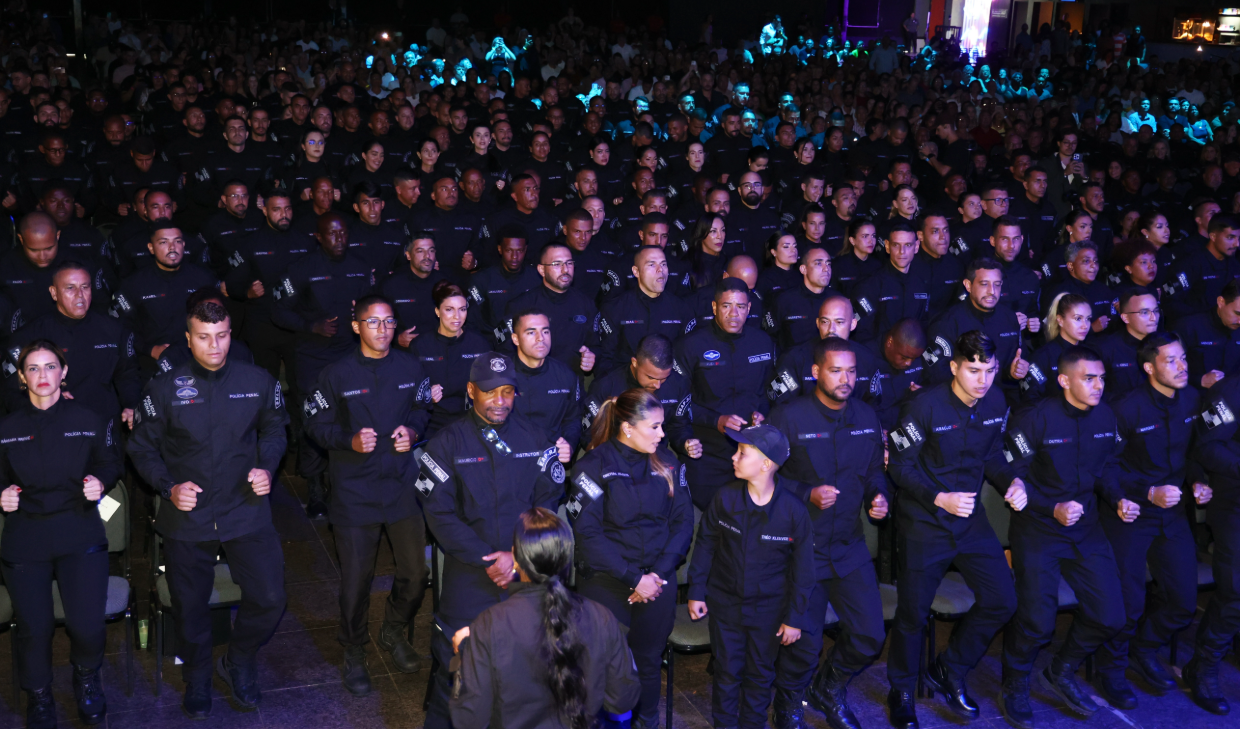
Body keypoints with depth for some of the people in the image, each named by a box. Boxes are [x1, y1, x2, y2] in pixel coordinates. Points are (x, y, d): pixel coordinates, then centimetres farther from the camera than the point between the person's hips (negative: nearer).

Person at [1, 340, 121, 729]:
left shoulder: (89, 420, 4)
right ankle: (38, 696, 27)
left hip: (80, 538, -1)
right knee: (33, 628, -1)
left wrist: (100, 483, -7)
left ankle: (87, 678, 25)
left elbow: (110, 464, 13)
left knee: (88, 625, -9)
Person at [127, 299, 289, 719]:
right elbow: (142, 448, 4)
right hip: (187, 517, 0)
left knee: (269, 600, -4)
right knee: (190, 608, 13)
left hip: (246, 510, 0)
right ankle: (197, 682, 40)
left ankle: (238, 663, 26)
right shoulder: (164, 389, -5)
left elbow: (274, 431, 14)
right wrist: (169, 487, -11)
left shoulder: (258, 382, -2)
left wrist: (267, 468, -4)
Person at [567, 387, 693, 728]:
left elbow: (683, 521, 4)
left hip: (658, 582, 3)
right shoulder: (594, 465, -9)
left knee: (649, 662, 13)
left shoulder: (667, 463, 3)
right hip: (606, 583, -3)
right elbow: (587, 533, -13)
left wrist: (658, 573, -8)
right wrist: (633, 578, -15)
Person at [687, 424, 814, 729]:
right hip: (726, 601, 1)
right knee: (727, 672, 11)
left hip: (769, 608, -1)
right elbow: (705, 544, -1)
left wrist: (795, 617, -5)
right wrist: (696, 591, 1)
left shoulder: (793, 508, -18)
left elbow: (802, 567, -8)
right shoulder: (725, 497, -14)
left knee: (760, 673, 14)